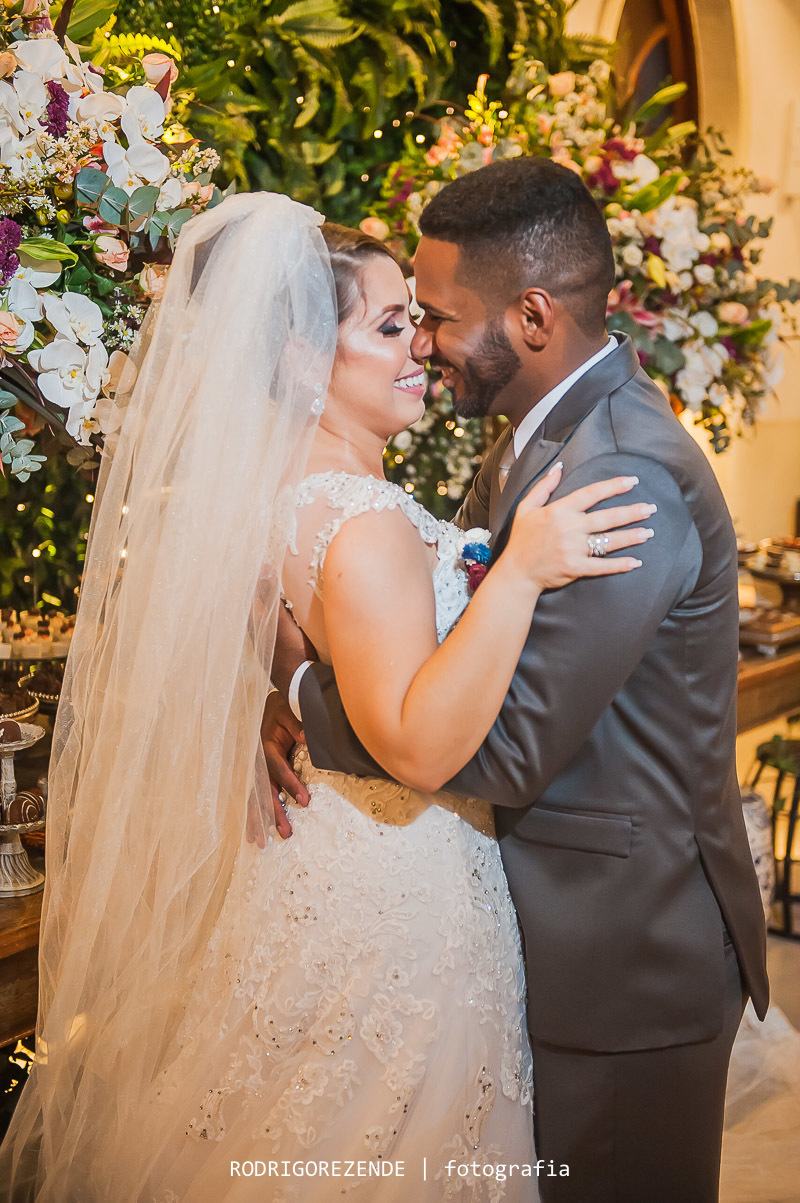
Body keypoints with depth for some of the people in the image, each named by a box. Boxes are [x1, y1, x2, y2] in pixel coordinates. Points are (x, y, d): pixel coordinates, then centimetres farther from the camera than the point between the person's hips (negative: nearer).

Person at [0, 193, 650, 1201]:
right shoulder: (363, 523, -27)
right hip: (396, 887, -9)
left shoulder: (286, 478, 3)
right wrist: (520, 572, -36)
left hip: (326, 857, 10)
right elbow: (420, 746, -33)